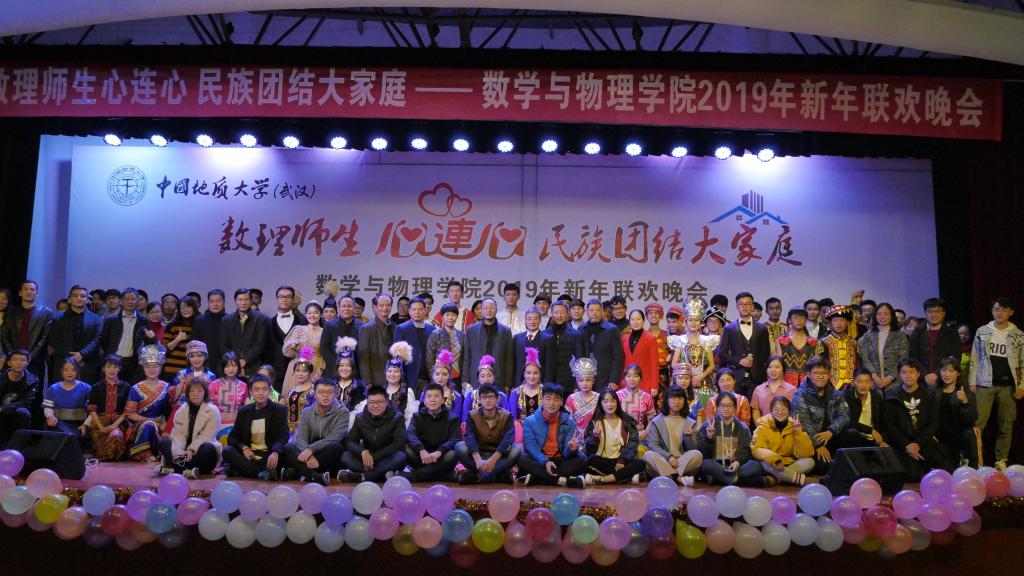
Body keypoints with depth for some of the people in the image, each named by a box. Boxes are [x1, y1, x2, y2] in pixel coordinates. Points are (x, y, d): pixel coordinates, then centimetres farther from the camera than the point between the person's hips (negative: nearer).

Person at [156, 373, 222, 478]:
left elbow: (206, 436, -16)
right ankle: (186, 470, -36)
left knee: (208, 448, -35)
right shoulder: (181, 411, 8)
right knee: (163, 443, -18)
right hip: (184, 451, 4)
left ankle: (174, 469, -34)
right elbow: (178, 434, -6)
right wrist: (178, 451, -26)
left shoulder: (213, 411, -5)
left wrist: (192, 450, -31)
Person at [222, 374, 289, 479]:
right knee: (226, 451, -25)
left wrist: (275, 453, -31)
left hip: (269, 455, -3)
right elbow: (232, 437, 9)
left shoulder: (280, 410, 2)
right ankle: (266, 472, -33)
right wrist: (244, 448, -15)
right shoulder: (243, 411, 11)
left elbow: (283, 436, -9)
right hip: (248, 454, 3)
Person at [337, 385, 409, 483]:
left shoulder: (397, 417, -4)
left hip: (388, 459, -2)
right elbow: (349, 441, -2)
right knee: (345, 456, -23)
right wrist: (363, 452, -25)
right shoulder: (360, 418, 5)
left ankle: (360, 476, -37)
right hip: (367, 458, 3)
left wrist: (375, 457, -24)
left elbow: (399, 443, -14)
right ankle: (384, 475, -36)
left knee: (401, 456, -34)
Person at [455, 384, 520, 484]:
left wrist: (493, 459, -40)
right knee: (459, 447, -26)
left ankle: (477, 475, -30)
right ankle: (498, 474, -30)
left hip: (499, 455, 0)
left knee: (517, 448, -29)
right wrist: (478, 459, -40)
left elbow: (508, 438, -22)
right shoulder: (472, 415, -3)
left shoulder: (506, 416, -5)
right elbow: (470, 438, -20)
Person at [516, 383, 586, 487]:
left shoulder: (569, 422, 4)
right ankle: (563, 480, -33)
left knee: (581, 460, -25)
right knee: (522, 459, -30)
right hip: (539, 462, -1)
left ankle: (535, 478, -31)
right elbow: (531, 447, -11)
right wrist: (545, 462, -29)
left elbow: (567, 453, -5)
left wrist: (571, 448, -31)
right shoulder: (530, 421, 1)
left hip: (560, 462, 2)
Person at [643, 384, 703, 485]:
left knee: (697, 454, -28)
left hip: (683, 462, 1)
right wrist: (668, 456, -18)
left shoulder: (690, 423, 14)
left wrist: (688, 436, -15)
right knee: (648, 455, -32)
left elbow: (690, 449, 6)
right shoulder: (657, 421, 9)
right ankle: (679, 478, -39)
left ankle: (669, 476, -33)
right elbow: (653, 445, -2)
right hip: (663, 461, -1)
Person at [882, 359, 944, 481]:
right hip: (901, 442, -2)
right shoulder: (892, 395, 4)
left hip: (923, 440, 2)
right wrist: (906, 445, -12)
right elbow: (889, 424, -1)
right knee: (912, 475, -23)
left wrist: (918, 443, -11)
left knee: (937, 460, -29)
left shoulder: (929, 395, 9)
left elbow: (933, 423, 3)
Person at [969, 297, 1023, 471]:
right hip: (985, 384, -1)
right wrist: (972, 382, 0)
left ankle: (1001, 460, 12)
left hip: (1008, 385, 1)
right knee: (977, 423, -5)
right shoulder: (982, 331, 3)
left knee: (1006, 425, 5)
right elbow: (975, 358, 5)